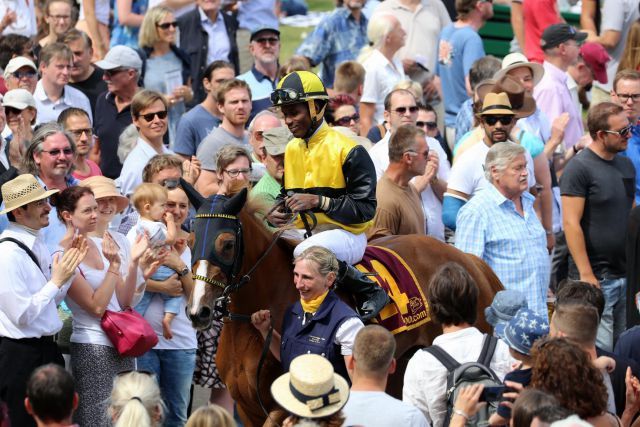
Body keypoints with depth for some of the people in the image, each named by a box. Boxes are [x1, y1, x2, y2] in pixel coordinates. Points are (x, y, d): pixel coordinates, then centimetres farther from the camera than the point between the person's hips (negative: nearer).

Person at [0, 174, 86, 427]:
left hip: (46, 349, 9)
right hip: (20, 356, -9)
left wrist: (70, 268, 2)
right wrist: (56, 281, -16)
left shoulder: (37, 245, 8)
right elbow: (22, 314, -22)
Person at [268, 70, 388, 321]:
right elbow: (288, 196, 25)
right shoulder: (292, 150, 13)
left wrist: (318, 201, -25)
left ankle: (370, 292, -22)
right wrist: (276, 214, -1)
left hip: (346, 235, -8)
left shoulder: (347, 150, -11)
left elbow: (364, 208, -14)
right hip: (303, 232, 8)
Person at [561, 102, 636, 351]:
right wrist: (586, 274, -19)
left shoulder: (626, 166, 13)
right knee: (601, 352, -7)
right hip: (596, 278, -7)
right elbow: (571, 223, -15)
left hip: (626, 275, 7)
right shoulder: (579, 168, -10)